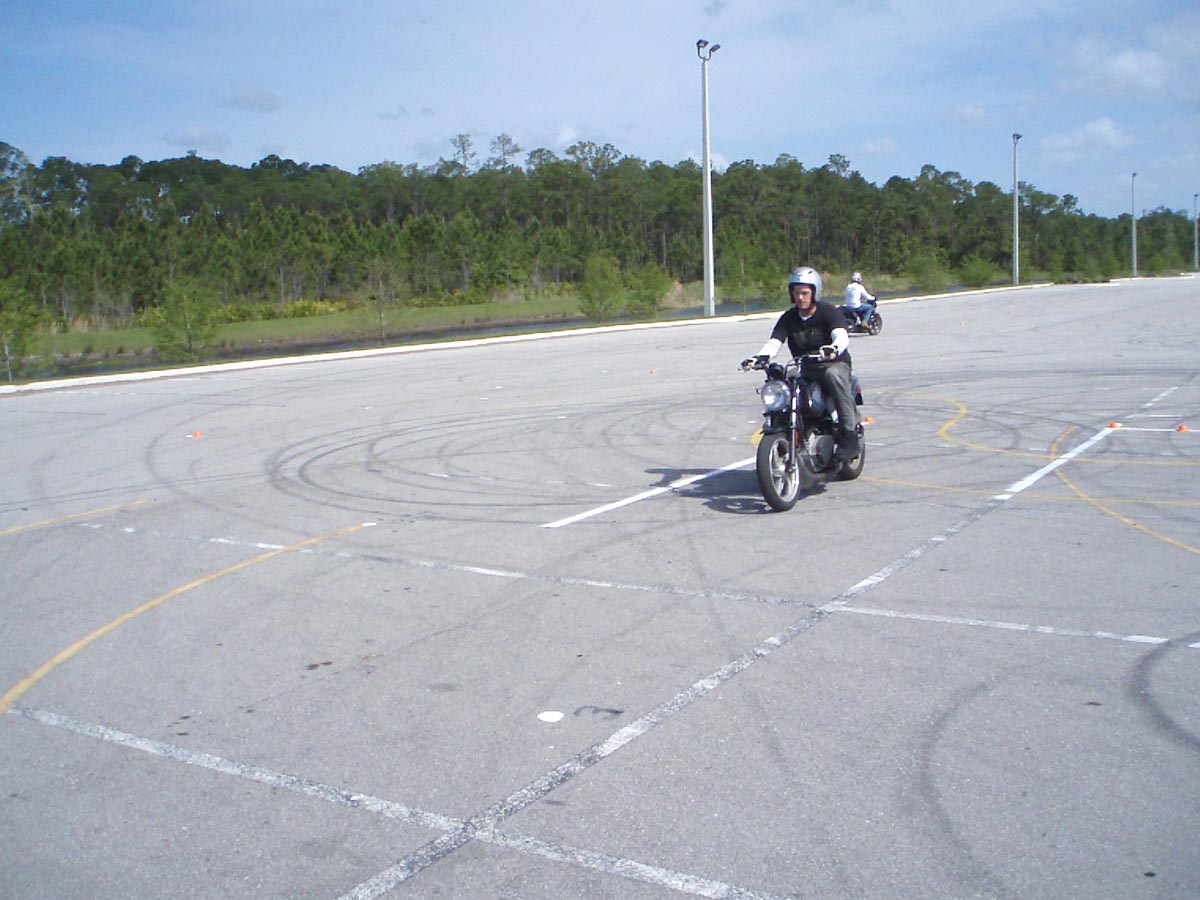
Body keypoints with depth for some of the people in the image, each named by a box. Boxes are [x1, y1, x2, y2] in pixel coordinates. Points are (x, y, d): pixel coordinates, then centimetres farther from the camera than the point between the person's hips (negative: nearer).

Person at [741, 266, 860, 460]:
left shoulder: (829, 312, -7)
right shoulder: (789, 318, 6)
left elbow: (842, 337, -25)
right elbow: (774, 342, -7)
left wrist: (833, 349, -49)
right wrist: (762, 357, -30)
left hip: (835, 363, -4)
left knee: (834, 375, -39)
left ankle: (850, 433, -33)